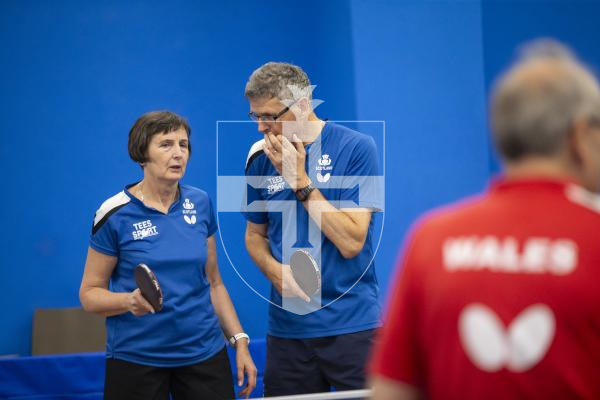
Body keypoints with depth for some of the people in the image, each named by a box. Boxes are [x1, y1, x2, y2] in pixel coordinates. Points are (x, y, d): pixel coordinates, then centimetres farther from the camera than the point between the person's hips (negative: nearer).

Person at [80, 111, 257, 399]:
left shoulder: (200, 203, 5)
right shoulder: (115, 213, -7)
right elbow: (90, 293, -2)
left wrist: (240, 341, 6)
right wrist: (130, 301, -21)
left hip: (205, 353, 3)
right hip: (135, 360, -3)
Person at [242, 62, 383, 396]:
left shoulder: (356, 148, -8)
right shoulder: (261, 159, 5)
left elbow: (350, 242, -14)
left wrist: (299, 180, -16)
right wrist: (274, 269, -5)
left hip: (351, 327, -4)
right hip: (287, 328, 4)